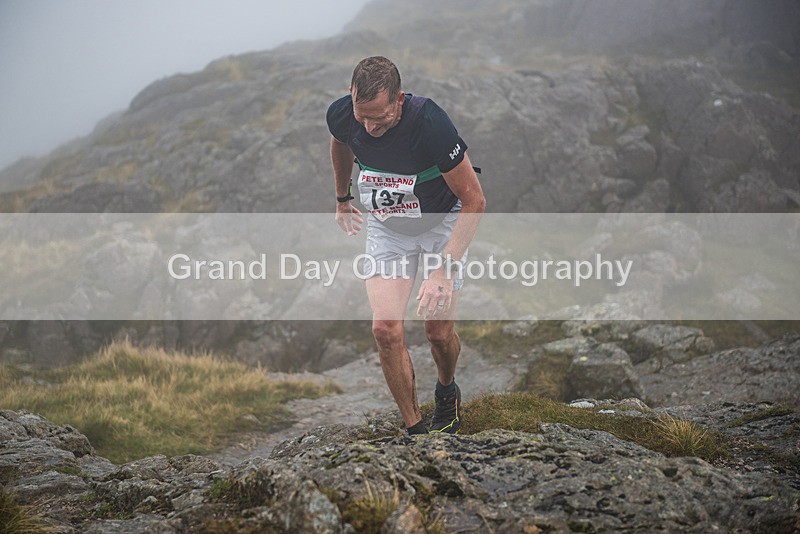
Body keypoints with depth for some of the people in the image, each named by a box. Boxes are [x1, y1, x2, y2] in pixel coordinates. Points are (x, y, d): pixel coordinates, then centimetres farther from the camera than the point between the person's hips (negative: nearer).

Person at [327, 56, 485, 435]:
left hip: (441, 223, -3)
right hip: (386, 227, 3)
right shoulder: (341, 115, -22)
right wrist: (342, 198, 22)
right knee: (386, 329, -13)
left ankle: (447, 392, 31)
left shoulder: (428, 121, -36)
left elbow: (474, 200, -27)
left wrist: (445, 269, -33)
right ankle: (415, 429, 0)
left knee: (438, 330, -3)